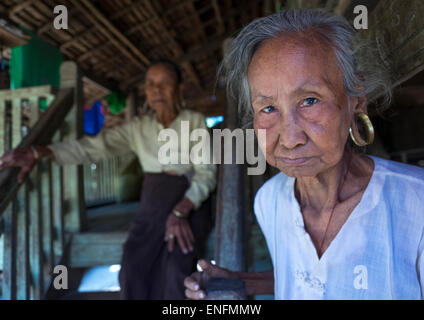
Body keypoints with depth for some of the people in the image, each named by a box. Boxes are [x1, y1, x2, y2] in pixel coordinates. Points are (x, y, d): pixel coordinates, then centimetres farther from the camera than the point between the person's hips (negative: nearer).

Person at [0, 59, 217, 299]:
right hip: (152, 208, 3)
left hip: (190, 207, -3)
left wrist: (180, 212, -28)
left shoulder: (195, 122, -5)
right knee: (134, 270, -15)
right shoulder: (139, 128, 3)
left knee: (176, 272, -24)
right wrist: (37, 152, -20)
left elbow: (206, 173, -12)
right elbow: (93, 146, -7)